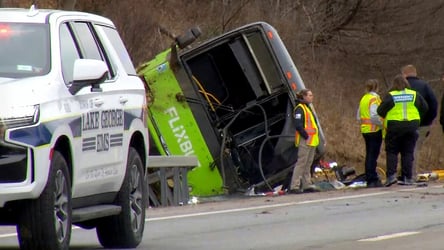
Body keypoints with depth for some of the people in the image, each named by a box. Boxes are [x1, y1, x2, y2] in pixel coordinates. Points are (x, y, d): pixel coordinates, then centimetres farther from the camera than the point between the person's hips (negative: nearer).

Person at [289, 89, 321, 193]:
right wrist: (306, 136, -20)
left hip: (311, 141, 10)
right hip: (304, 141, -10)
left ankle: (307, 185, 16)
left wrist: (315, 137, 13)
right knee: (301, 163, -10)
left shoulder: (308, 108, 20)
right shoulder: (299, 109, -11)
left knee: (308, 164, 12)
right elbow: (298, 125, -20)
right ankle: (294, 186, -10)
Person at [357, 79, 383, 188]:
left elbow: (358, 116, 15)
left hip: (365, 130, 8)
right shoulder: (374, 98, -12)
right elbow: (374, 116, -21)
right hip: (374, 130, -8)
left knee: (369, 155, 13)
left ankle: (369, 179, 17)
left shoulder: (363, 99, 12)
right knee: (373, 155, -6)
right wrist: (382, 124, -12)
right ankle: (372, 180, -6)